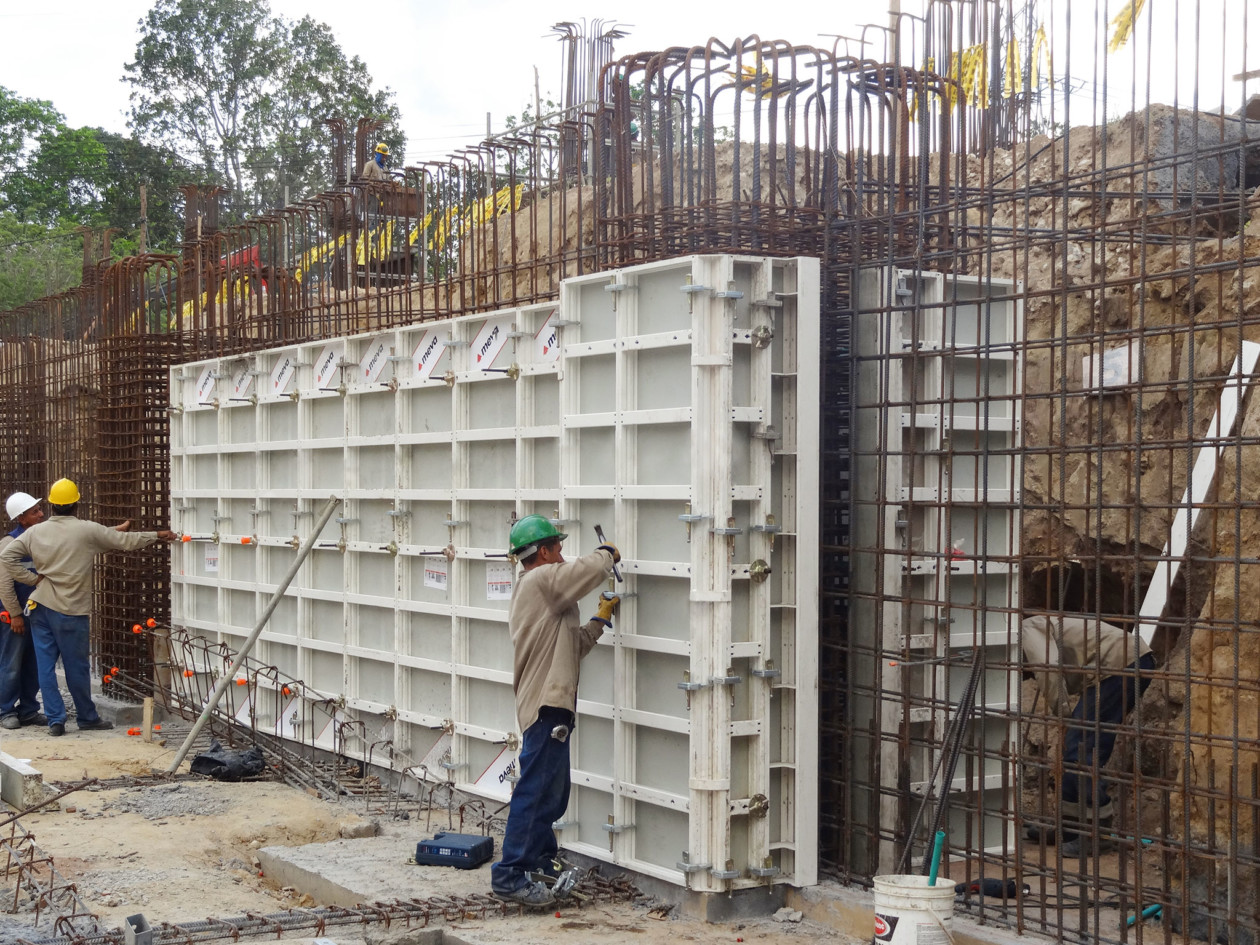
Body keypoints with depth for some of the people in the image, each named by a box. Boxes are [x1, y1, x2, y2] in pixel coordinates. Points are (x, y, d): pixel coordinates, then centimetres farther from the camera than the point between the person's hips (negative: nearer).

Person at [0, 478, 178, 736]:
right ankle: (87, 717, 20)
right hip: (71, 611, -4)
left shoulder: (35, 532, 3)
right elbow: (125, 541, -4)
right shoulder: (87, 531, -9)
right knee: (77, 667, 7)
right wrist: (157, 536, 9)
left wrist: (33, 578, 3)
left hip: (40, 608, 4)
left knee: (46, 665, 8)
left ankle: (55, 720, 7)